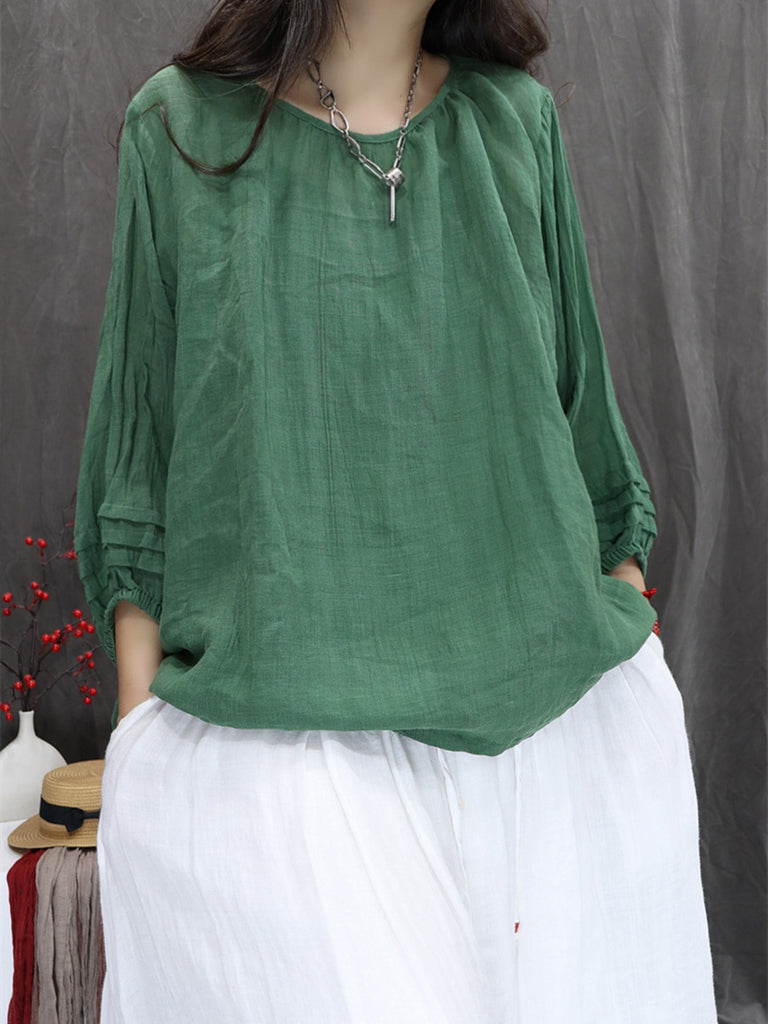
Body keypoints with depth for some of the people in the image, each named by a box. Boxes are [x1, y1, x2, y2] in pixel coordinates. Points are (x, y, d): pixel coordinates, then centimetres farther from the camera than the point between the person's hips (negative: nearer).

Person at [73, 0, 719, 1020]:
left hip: (553, 704, 3)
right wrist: (141, 724, 0)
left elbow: (582, 404, 14)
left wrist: (636, 643, 12)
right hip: (274, 734, -2)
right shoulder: (180, 127, 3)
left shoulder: (517, 118, 9)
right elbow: (137, 444, 4)